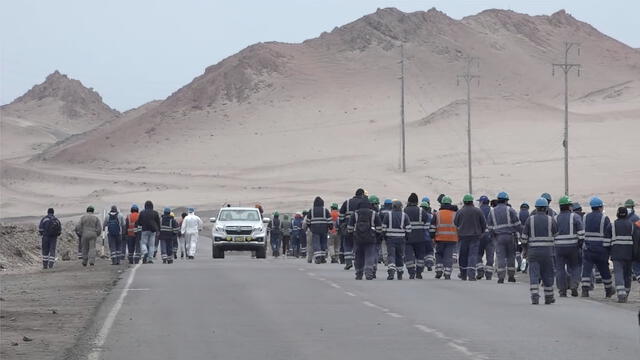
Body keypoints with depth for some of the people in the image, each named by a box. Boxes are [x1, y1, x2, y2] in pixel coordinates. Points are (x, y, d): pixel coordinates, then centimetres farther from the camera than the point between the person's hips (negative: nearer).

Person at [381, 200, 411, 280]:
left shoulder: (387, 215, -1)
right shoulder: (404, 216, 1)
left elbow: (384, 228, 0)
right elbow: (408, 229, -1)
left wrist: (385, 237, 11)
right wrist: (406, 237, 11)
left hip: (390, 238, -1)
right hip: (401, 239, 1)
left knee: (391, 255, -5)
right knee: (400, 256, 13)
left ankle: (391, 272, -25)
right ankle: (400, 274, 19)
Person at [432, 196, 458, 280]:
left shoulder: (437, 214, 3)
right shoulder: (455, 214, 5)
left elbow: (433, 227, 0)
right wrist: (458, 238, 17)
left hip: (440, 238, 0)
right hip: (452, 238, 0)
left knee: (439, 255, 16)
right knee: (449, 256, 1)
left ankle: (439, 271, 2)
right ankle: (447, 274, -5)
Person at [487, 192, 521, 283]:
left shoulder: (492, 211, 5)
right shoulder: (510, 210, -3)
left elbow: (489, 226, 7)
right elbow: (517, 223, -4)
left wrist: (493, 235, 18)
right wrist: (518, 234, 8)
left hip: (498, 237, 1)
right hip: (510, 235, -1)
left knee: (500, 256, 0)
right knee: (511, 256, 9)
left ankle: (501, 277, -8)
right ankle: (511, 276, 13)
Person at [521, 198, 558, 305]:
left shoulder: (530, 219, 1)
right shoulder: (551, 220, 0)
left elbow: (524, 237, 2)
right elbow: (556, 235, 4)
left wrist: (526, 250, 13)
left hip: (533, 251, 0)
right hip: (547, 251, 0)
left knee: (534, 274, -1)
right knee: (548, 274, 10)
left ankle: (534, 296, -15)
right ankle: (548, 297, 16)